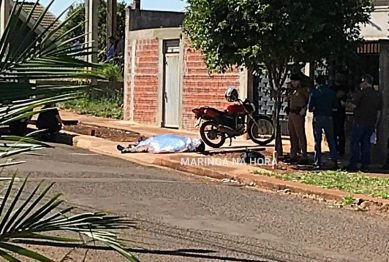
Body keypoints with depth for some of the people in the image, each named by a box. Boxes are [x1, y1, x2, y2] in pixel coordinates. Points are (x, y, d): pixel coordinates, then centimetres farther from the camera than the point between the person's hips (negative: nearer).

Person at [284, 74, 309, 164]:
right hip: (291, 113, 9)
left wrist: (304, 108, -18)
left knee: (300, 135, -11)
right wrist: (289, 90, 7)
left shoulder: (302, 90, -6)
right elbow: (285, 100, 17)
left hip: (298, 114, -9)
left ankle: (304, 157, -12)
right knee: (292, 135, 12)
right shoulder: (292, 91, 17)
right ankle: (293, 156, 19)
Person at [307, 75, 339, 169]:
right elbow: (335, 108, 6)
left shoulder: (314, 93, -4)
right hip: (328, 118, 2)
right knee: (331, 140, 9)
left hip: (317, 118, -2)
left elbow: (310, 108, -6)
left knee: (317, 141, 5)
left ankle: (318, 163, 5)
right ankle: (334, 161, 0)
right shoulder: (332, 93, 3)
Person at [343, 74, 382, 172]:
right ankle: (365, 165, 7)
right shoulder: (378, 95, 13)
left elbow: (353, 105, -16)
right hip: (371, 124, 6)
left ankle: (353, 165, -3)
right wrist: (375, 123, 19)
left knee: (354, 142, -1)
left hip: (360, 122, -6)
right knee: (366, 143, 10)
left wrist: (346, 104, 5)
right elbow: (379, 111, 15)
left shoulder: (361, 93, -9)